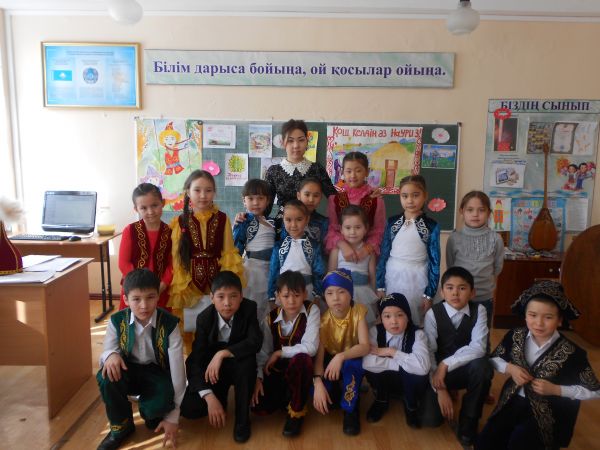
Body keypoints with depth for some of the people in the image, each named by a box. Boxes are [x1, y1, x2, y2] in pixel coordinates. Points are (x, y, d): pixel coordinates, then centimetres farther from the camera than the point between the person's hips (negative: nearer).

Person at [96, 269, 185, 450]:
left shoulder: (169, 325, -20)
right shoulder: (117, 321, -13)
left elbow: (177, 369, -17)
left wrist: (172, 417, -16)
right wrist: (111, 355, -33)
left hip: (157, 374, -2)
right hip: (128, 371, 3)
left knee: (161, 404, -35)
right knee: (106, 377, -32)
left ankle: (151, 414, 8)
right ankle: (121, 425, -2)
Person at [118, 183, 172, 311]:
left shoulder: (170, 232, 0)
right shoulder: (130, 231, -5)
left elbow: (172, 263, 0)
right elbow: (123, 263, -7)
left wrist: (163, 285, -12)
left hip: (161, 291, 2)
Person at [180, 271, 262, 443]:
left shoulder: (249, 309, -19)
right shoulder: (204, 318, -18)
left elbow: (255, 342, -32)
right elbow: (194, 360, -22)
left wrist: (222, 353, -40)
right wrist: (210, 397, -34)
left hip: (239, 366, -1)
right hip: (212, 370, 1)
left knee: (248, 359, -36)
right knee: (187, 408, -20)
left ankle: (242, 418, -15)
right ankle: (220, 396, 14)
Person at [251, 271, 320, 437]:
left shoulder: (311, 310, -16)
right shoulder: (271, 319, -6)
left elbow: (310, 347, -26)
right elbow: (263, 352, -5)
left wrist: (279, 353, -19)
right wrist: (258, 378, -19)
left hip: (301, 368, -3)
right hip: (277, 369, 3)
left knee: (302, 358, -38)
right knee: (259, 407, -15)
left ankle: (297, 410, -13)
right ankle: (288, 396, 18)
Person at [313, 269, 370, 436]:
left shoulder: (358, 311, -21)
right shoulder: (323, 320, -19)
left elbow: (365, 346, -29)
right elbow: (319, 356, -24)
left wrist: (341, 357, -45)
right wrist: (318, 382, -40)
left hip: (352, 360, -1)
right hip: (331, 361, 2)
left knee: (350, 364, -37)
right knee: (316, 391, -26)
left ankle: (350, 408, -10)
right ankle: (337, 395, 11)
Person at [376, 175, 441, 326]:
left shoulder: (431, 226, -6)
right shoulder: (392, 222, -1)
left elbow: (434, 262, -3)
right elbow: (384, 255, 2)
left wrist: (429, 294, -5)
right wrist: (380, 286, 1)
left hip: (417, 279, -1)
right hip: (393, 277, 2)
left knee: (415, 322, 8)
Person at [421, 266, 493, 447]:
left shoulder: (478, 311, -10)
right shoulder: (433, 314, -13)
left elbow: (478, 347, -22)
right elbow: (428, 353, -16)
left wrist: (446, 364, -30)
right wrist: (440, 389, -23)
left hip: (467, 369, 1)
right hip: (439, 371, -1)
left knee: (482, 365, -34)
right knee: (430, 419, -18)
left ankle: (468, 421, -11)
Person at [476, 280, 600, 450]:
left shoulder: (572, 353, -15)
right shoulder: (515, 336, -6)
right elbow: (494, 359, 10)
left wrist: (555, 389, -16)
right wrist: (510, 368, -12)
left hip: (547, 411, -3)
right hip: (514, 401, 3)